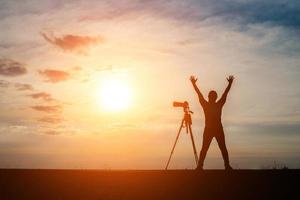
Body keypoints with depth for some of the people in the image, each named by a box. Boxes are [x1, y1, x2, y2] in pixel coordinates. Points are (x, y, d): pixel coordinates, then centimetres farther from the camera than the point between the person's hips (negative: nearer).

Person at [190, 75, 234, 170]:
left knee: (223, 148, 2)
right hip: (208, 129, -1)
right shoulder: (205, 105, 5)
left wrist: (230, 83, -1)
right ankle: (200, 166, -5)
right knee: (204, 148, -4)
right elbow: (199, 94, 0)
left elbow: (225, 93, 4)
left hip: (219, 129, 2)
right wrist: (194, 84, -5)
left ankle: (227, 165, 5)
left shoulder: (219, 104, 8)